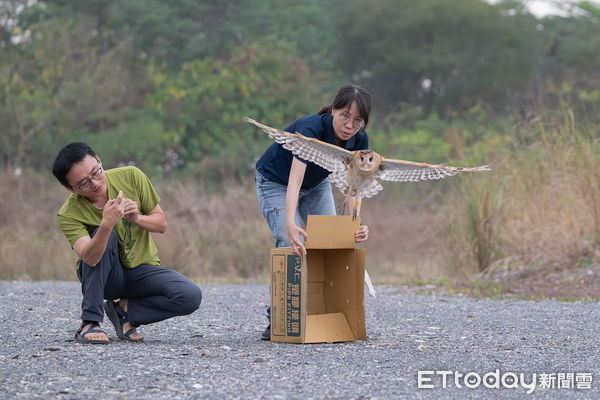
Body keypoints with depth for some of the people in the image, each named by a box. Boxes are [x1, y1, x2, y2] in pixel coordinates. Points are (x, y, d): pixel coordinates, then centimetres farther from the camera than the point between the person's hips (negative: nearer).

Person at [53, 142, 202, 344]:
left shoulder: (131, 177, -12)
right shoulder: (68, 215, -19)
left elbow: (161, 223, -2)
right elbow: (90, 258, -35)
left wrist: (137, 218, -23)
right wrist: (106, 224, -50)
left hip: (143, 271, 2)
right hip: (105, 277, -2)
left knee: (191, 296, -26)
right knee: (106, 236, -34)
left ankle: (125, 310, -3)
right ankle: (90, 322, -26)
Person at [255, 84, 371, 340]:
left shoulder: (358, 140, -21)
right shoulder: (310, 129, -39)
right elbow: (294, 182, -50)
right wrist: (291, 225, -65)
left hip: (316, 184, 6)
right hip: (276, 182, -5)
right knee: (291, 246, -20)